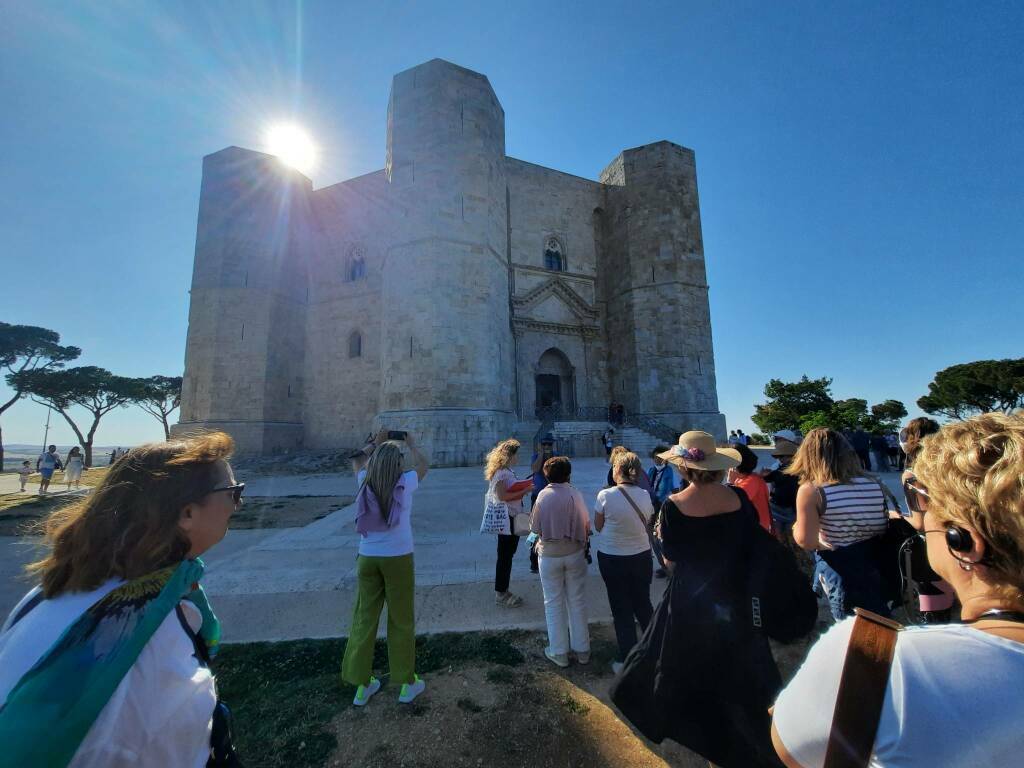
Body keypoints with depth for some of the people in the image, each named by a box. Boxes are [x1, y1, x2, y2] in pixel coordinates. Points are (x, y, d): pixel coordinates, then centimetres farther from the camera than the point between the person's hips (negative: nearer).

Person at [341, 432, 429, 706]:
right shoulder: (405, 483, -11)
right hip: (398, 559, -3)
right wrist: (411, 444, 24)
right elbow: (422, 466, 10)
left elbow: (366, 467, 22)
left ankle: (362, 685, 29)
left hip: (368, 558, 3)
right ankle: (407, 684, 26)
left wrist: (378, 445, 31)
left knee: (364, 619, 15)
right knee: (401, 621, 11)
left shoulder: (364, 482, -3)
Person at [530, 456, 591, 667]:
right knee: (577, 601, 16)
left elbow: (535, 527, -7)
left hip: (550, 554, -1)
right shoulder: (575, 494, -12)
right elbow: (586, 525, -6)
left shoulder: (543, 495, -13)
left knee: (554, 603, 14)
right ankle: (582, 649, 30)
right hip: (574, 552, 1)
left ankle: (559, 653, 26)